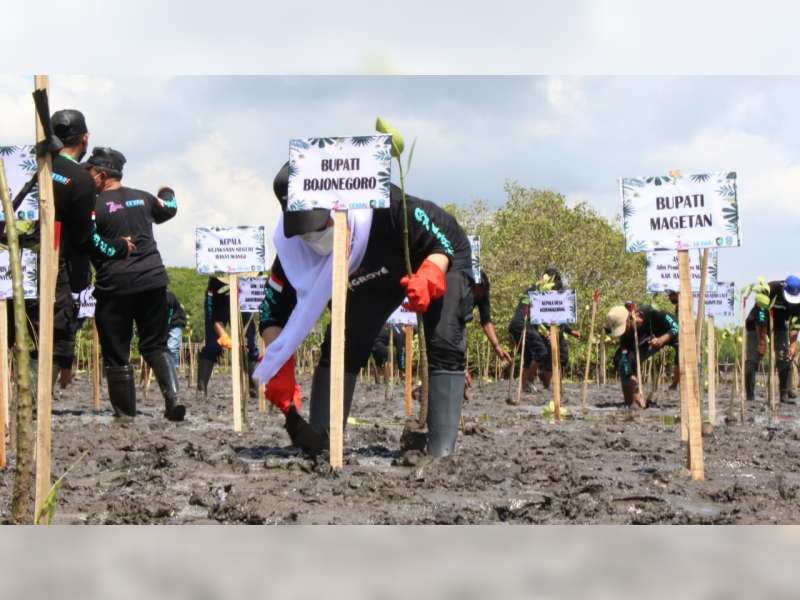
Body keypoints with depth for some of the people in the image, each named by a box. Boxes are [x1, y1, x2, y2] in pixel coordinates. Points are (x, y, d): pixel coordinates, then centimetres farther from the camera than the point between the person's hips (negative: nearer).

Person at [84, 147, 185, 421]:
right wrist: (168, 194, 48)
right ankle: (172, 396, -8)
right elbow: (169, 209, 29)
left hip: (114, 286, -5)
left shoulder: (95, 205, -7)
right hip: (152, 281, 5)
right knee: (156, 345, 13)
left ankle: (126, 413, 8)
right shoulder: (142, 198, 9)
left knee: (116, 353, 6)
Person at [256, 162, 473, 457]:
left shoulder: (385, 205, -43)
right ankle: (317, 447, -2)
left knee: (444, 345, -21)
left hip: (438, 263, -4)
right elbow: (274, 312, -20)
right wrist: (279, 369, -33)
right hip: (376, 275, 4)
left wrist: (426, 280, -49)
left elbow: (446, 242, -29)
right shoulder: (292, 249, -29)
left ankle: (441, 453, -19)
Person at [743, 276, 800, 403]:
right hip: (757, 324, -4)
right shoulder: (768, 290, -34)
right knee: (752, 359, -9)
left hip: (779, 324, 4)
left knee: (785, 357, -9)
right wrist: (762, 342, -28)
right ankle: (750, 396, -6)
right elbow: (761, 318, -31)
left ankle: (785, 392, -4)